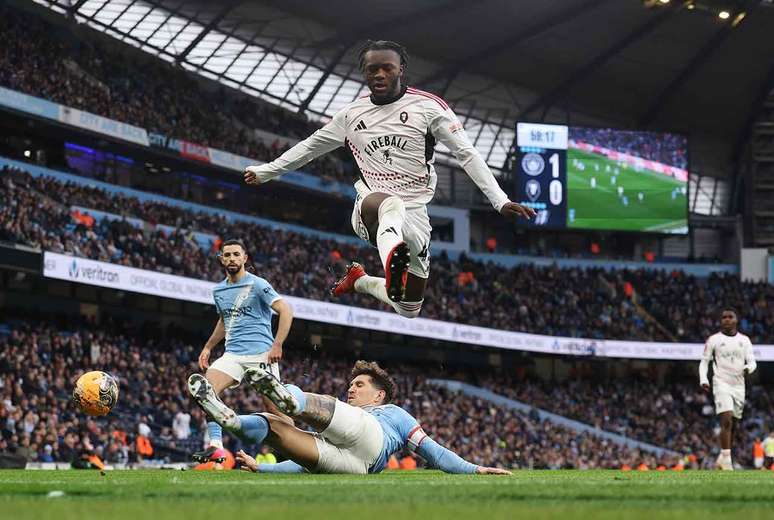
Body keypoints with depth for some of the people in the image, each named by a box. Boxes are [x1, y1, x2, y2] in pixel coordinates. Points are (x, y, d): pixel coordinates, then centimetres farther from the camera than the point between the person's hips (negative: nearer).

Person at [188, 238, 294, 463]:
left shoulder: (257, 284, -5)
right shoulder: (219, 291, 15)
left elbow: (285, 310, -10)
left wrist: (277, 345, -19)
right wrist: (208, 347, 23)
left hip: (261, 354, -5)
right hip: (232, 355, 5)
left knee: (273, 407, -9)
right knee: (205, 389, -18)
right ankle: (216, 446, -22)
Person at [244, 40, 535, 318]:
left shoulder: (427, 106, 0)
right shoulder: (352, 115, 10)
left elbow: (467, 155, -3)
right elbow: (310, 147, 25)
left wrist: (500, 202, -13)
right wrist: (265, 171, 29)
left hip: (414, 217, 1)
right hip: (369, 209, -1)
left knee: (409, 311, 8)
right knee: (390, 204, -41)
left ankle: (359, 281, 37)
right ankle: (393, 263, -72)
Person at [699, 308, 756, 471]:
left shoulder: (744, 340, 10)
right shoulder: (714, 340, 3)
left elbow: (752, 361, 7)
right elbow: (704, 361, 6)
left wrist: (748, 368, -17)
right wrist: (703, 380, -9)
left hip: (738, 385, 4)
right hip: (721, 384, -4)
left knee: (733, 425, 8)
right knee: (726, 420, -19)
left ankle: (723, 458, 23)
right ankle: (726, 459, -21)